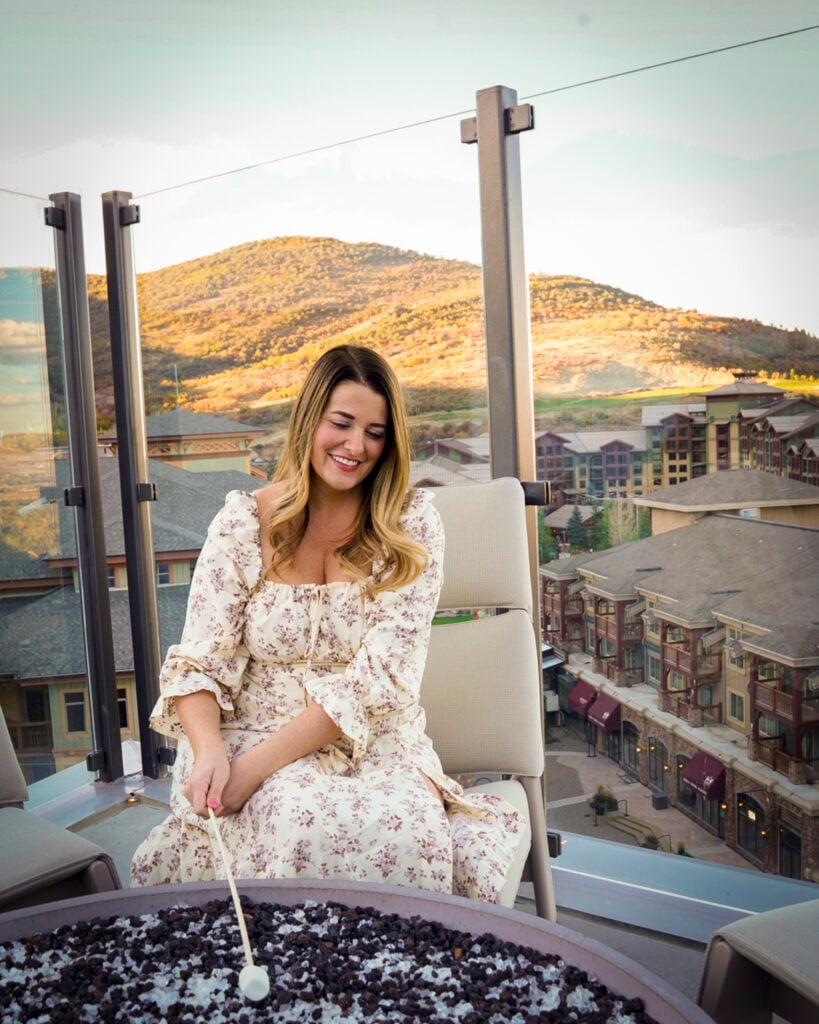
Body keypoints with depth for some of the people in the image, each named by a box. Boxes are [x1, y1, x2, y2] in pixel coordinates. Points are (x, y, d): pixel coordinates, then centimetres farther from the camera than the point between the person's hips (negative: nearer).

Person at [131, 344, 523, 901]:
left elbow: (379, 677, -12)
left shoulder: (412, 524, -3)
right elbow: (199, 662, -1)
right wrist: (209, 750, -23)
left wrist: (257, 764, -19)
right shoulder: (243, 520, 1)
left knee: (408, 830, -31)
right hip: (250, 736, 1)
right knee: (301, 823, -32)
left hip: (374, 746, 0)